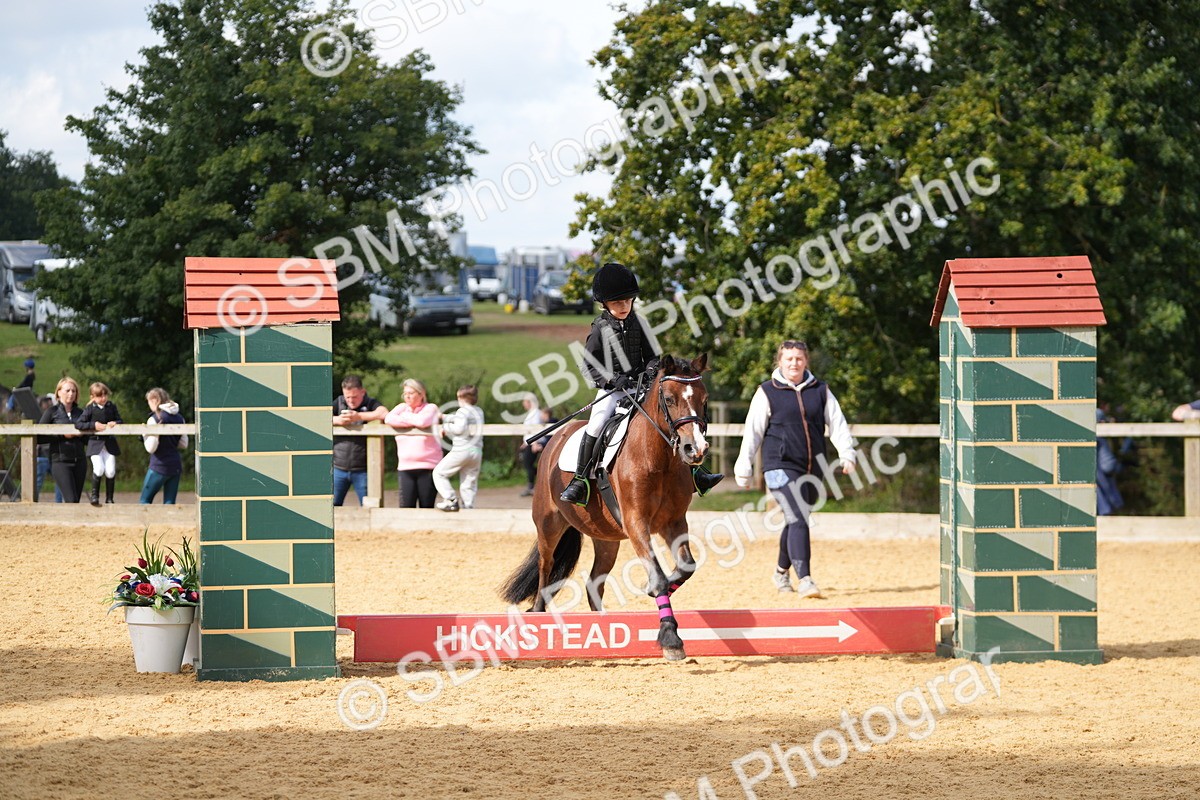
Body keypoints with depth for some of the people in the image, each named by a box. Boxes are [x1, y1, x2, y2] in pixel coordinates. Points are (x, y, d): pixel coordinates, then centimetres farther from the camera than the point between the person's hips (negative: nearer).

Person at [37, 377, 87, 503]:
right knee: (71, 500, -17)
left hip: (79, 461, 5)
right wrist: (62, 435, -13)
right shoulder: (52, 412, 0)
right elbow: (38, 437, -7)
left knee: (75, 501, 3)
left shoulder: (80, 413, 12)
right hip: (60, 460, -5)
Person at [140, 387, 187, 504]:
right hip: (176, 465, 6)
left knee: (144, 500, 3)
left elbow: (151, 448, -15)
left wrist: (144, 433, 0)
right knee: (169, 502, 8)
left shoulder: (155, 419, -13)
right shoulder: (178, 418, 7)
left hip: (159, 465, -6)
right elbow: (183, 444, 13)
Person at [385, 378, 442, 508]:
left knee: (426, 507, 0)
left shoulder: (430, 408, 4)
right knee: (406, 506, -8)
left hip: (427, 466, -3)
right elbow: (389, 419, -5)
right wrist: (414, 423, -7)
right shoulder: (402, 408, 14)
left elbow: (423, 421, -17)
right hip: (406, 467, 3)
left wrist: (405, 417, 0)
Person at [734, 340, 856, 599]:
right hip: (781, 468, -5)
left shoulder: (820, 391, 11)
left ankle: (782, 570, 35)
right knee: (798, 520, -18)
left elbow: (837, 423, 8)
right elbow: (753, 431, 1)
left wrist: (846, 454, -6)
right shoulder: (767, 393, 1)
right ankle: (804, 579, -23)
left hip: (812, 469, 5)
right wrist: (744, 468, -1)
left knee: (797, 521, 13)